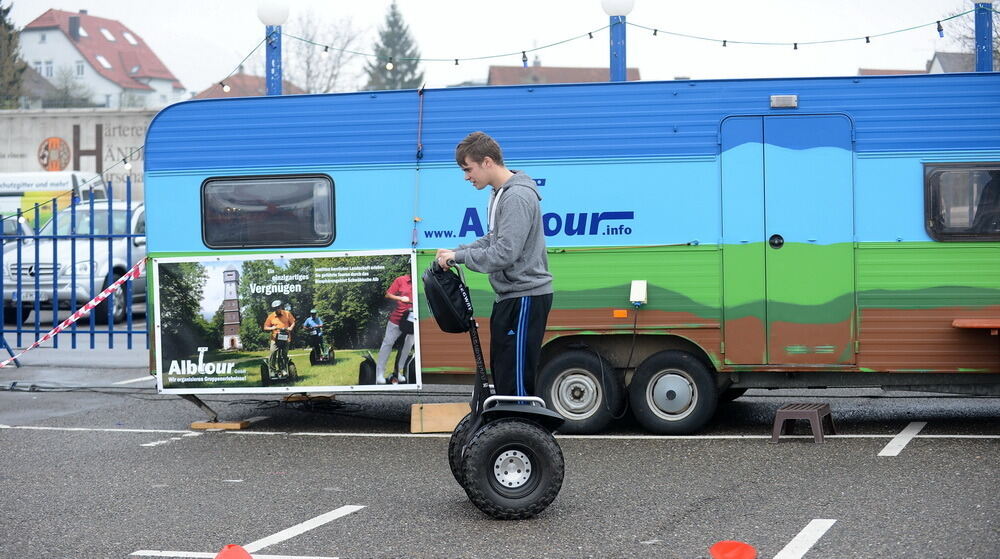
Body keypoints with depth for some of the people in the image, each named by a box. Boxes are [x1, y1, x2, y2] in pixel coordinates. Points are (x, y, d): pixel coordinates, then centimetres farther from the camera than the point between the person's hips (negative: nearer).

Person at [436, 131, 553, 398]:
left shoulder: (518, 197, -20)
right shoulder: (499, 193, 12)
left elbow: (504, 254, -25)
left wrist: (458, 256, -15)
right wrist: (456, 251, 7)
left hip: (525, 297, -11)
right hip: (509, 295, 11)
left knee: (516, 377, -8)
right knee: (500, 368, 17)